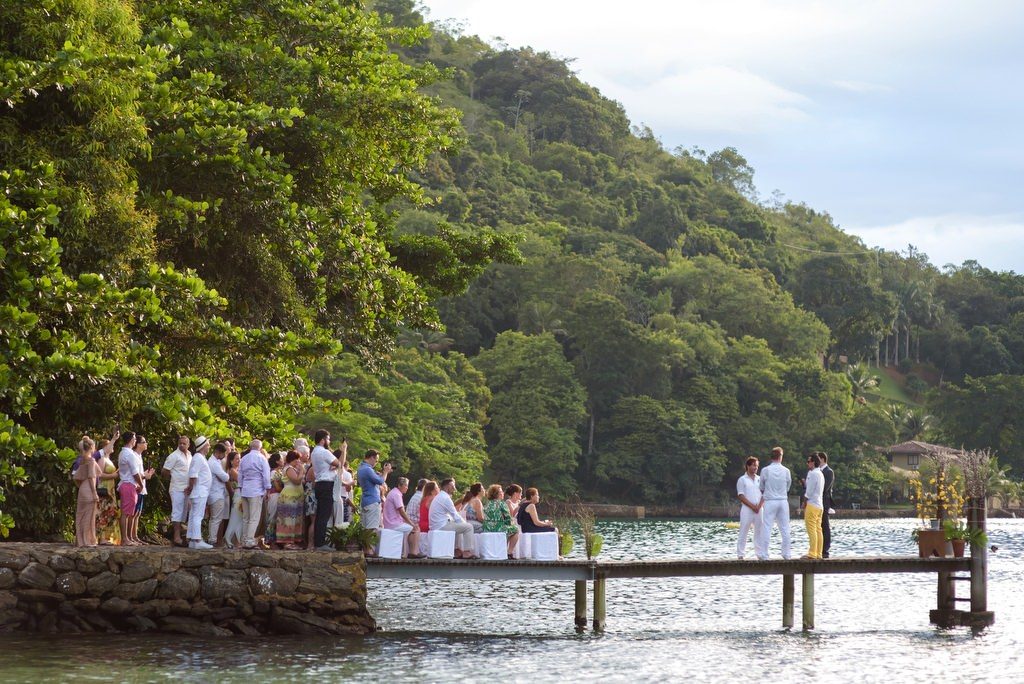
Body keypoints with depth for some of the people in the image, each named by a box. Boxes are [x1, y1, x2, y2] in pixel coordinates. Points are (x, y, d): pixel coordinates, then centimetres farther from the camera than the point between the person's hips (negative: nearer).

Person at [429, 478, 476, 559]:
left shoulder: (439, 497, 18)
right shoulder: (445, 498, -15)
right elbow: (455, 516, -12)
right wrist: (464, 523, 4)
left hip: (435, 526, 11)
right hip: (442, 527, -11)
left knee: (458, 524, 33)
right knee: (468, 527, -10)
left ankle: (457, 551, 29)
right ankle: (467, 552, -8)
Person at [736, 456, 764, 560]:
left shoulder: (759, 479, 13)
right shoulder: (742, 480, 1)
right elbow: (741, 496, -5)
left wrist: (759, 506, -6)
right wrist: (752, 506, -12)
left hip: (758, 509, 4)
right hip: (746, 509, -4)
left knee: (759, 531, 4)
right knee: (744, 532, -4)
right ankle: (741, 554, -2)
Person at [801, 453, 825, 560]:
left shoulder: (813, 473, -11)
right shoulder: (820, 474, 18)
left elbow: (809, 491, -12)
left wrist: (805, 503, -2)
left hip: (812, 504, -9)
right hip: (819, 505, 9)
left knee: (811, 530, -10)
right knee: (818, 530, 7)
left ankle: (812, 553, -14)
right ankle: (818, 554, 6)